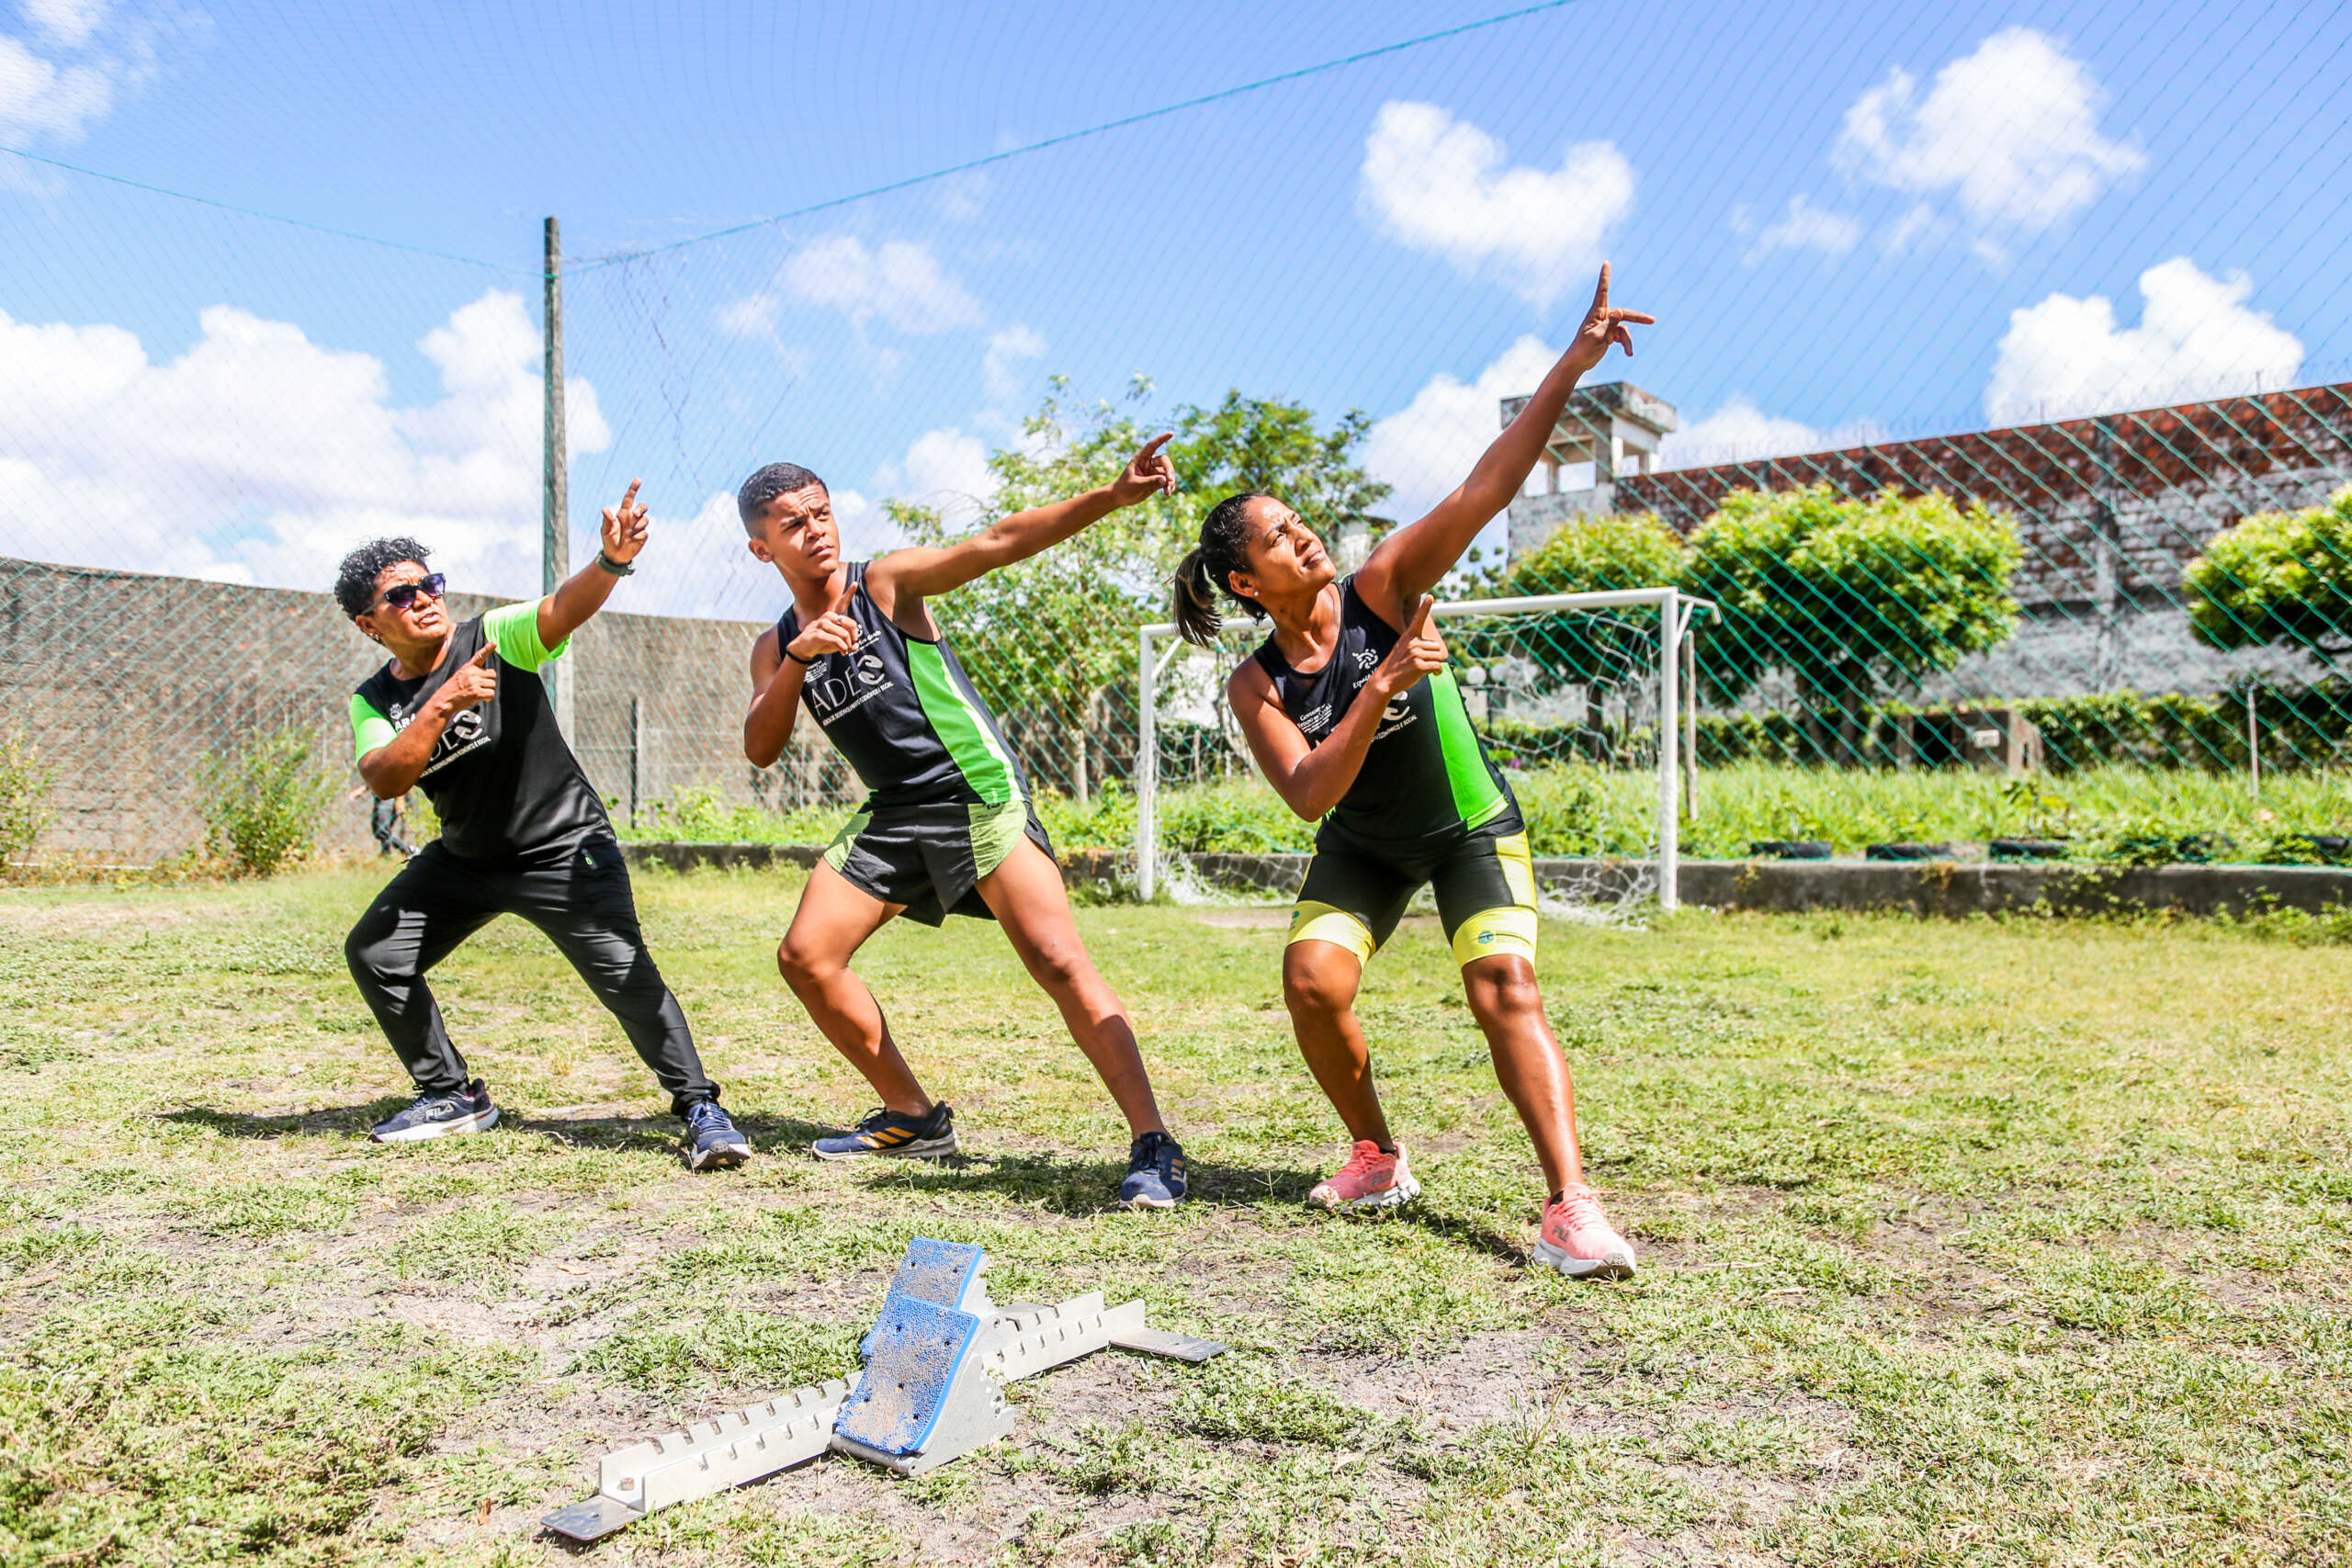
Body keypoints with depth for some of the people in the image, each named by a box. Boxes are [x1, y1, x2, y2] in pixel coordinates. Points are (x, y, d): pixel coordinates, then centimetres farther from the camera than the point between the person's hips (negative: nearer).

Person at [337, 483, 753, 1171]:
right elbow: (385, 781, -20)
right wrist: (441, 706, -33)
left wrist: (612, 562, -53)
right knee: (374, 954, 5)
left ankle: (700, 1108, -11)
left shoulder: (496, 636, -12)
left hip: (563, 847, -6)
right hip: (464, 858, 6)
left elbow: (563, 609, -32)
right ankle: (452, 1096, 21)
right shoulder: (373, 701, -1)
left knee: (623, 970, -21)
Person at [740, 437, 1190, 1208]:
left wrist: (1113, 496, -30)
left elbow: (996, 543, -18)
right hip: (892, 813, 7)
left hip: (979, 794, -7)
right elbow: (760, 749, -3)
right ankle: (914, 1117, 19)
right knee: (806, 957, 5)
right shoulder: (775, 645, 10)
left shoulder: (888, 583, -5)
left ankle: (1154, 1145, -19)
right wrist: (797, 661, -19)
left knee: (1058, 961, -19)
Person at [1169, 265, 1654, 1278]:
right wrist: (1384, 686, -38)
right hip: (1363, 847, 2)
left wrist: (1569, 369, -37)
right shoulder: (1257, 686, -14)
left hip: (1471, 828, -2)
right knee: (1312, 979, -16)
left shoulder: (1382, 589, -18)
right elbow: (1308, 795, -28)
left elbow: (1482, 491, -28)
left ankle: (1570, 1200, -24)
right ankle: (1378, 1159, 7)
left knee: (1501, 982, -22)